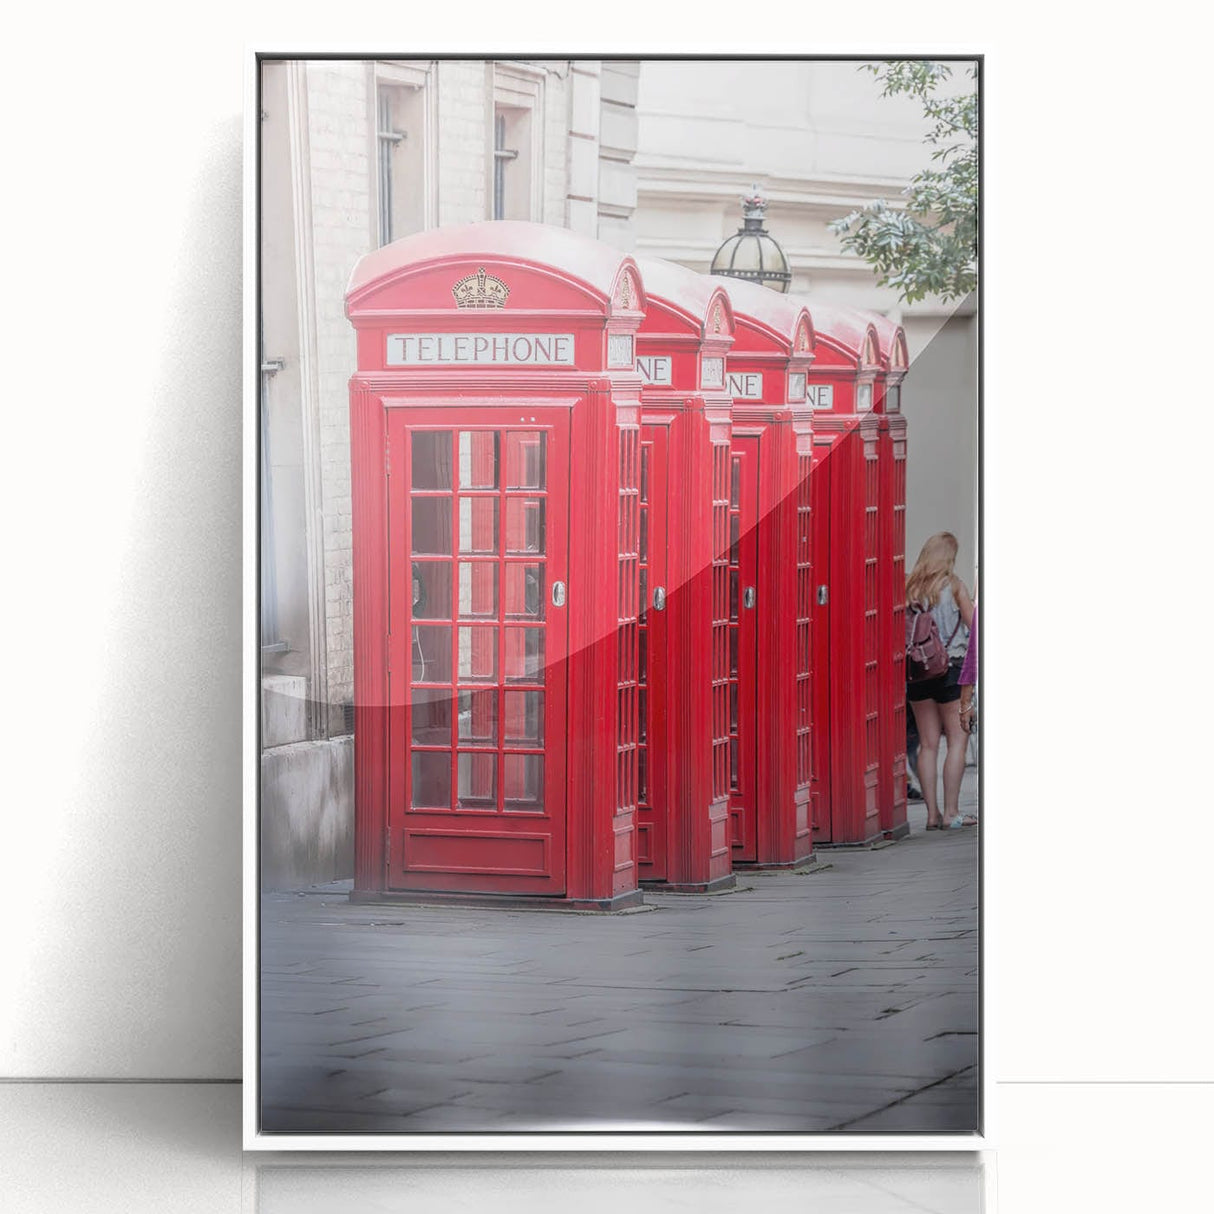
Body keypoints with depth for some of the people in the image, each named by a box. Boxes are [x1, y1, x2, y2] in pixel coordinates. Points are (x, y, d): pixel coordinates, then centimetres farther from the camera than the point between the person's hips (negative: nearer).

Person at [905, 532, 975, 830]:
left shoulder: (909, 586, 4)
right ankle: (951, 812, -5)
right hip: (950, 667, -4)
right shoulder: (953, 585, -5)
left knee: (928, 744, 7)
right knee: (956, 739, 1)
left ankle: (932, 813, 5)